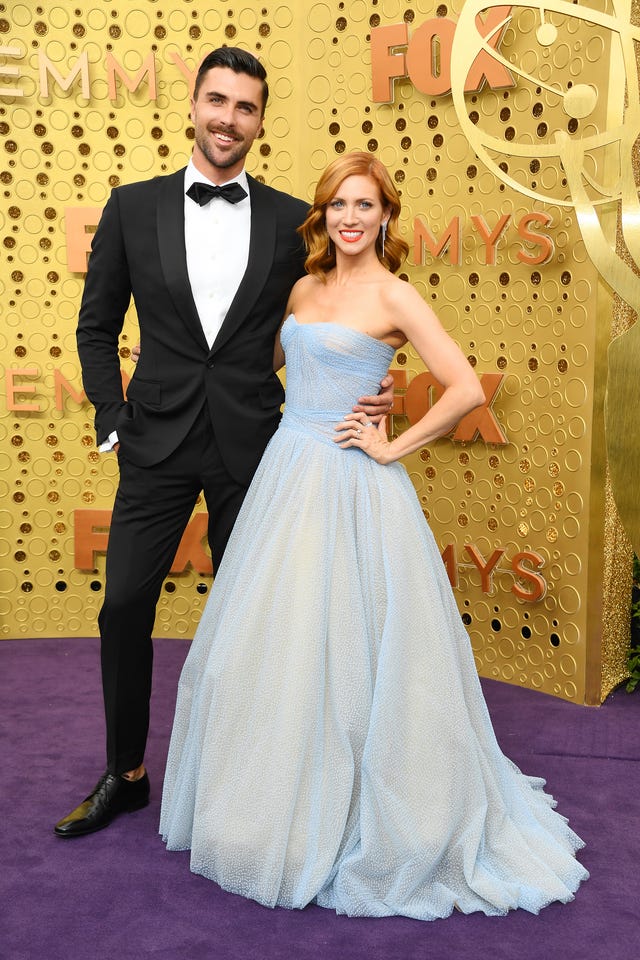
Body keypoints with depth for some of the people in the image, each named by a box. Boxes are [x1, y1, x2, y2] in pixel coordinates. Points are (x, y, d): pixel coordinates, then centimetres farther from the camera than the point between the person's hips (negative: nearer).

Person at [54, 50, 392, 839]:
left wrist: (365, 394, -7)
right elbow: (97, 326, 7)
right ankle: (124, 774, 21)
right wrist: (112, 421, -2)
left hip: (251, 446, 0)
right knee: (125, 604, 1)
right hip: (158, 442, 1)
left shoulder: (294, 222, 1)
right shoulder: (132, 208, 2)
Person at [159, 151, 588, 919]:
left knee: (345, 648, -1)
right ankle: (276, 808, 32)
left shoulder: (393, 296, -8)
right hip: (286, 476, 7)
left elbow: (467, 390, -15)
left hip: (351, 488, -7)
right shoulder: (304, 289, 12)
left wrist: (395, 447, -11)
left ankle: (355, 823, 20)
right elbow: (269, 360, 28)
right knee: (265, 647, 12)